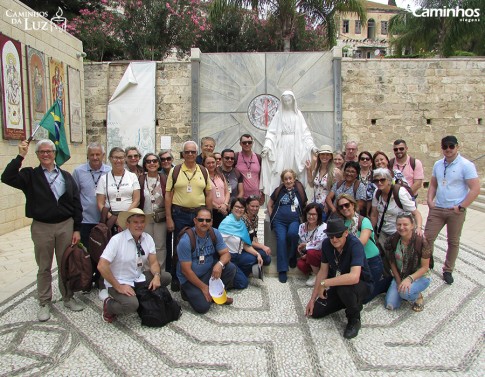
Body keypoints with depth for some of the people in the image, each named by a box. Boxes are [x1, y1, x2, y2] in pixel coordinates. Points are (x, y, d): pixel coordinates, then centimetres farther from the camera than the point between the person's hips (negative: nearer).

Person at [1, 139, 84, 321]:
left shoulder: (66, 176, 4)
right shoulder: (30, 175, 0)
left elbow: (76, 204, 3)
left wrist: (77, 229, -1)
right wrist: (20, 156, -22)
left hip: (66, 226, 1)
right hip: (41, 228, -1)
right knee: (44, 267, 11)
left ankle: (68, 298, 28)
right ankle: (44, 303, 25)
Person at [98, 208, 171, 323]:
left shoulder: (148, 238, -3)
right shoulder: (117, 240, -20)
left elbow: (153, 262, -1)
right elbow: (102, 266, -23)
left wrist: (156, 276, -22)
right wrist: (118, 287, -21)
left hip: (138, 279, 6)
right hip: (120, 282, -6)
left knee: (166, 277, -11)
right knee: (131, 304, -31)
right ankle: (109, 305, 1)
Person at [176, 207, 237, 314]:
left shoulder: (215, 234, -8)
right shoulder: (185, 241, -23)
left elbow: (226, 254, -7)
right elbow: (186, 270, -20)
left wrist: (219, 264, -31)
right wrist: (203, 287, -17)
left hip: (209, 272, 5)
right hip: (190, 278, -5)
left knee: (230, 267, -18)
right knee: (203, 307, -21)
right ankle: (189, 292, 11)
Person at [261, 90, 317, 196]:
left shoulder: (298, 114, 9)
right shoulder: (279, 114, 8)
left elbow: (305, 132, 7)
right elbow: (272, 132, 2)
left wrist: (311, 145, -4)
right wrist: (267, 146, -11)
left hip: (295, 147, 0)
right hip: (282, 147, 0)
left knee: (295, 171, -3)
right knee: (281, 172, -6)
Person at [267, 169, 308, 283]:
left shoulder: (300, 190, 12)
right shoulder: (279, 190, 14)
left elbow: (306, 206, 20)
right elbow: (270, 204, 21)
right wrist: (272, 217, 9)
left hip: (294, 220, 0)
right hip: (279, 220, 1)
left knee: (292, 233, -34)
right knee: (281, 239, -24)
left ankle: (292, 256, -6)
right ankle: (282, 270, -21)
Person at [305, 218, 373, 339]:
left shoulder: (355, 245, -30)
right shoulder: (326, 244, -11)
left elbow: (354, 277, -43)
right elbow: (323, 271, -2)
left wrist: (324, 283, -35)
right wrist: (312, 299, -1)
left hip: (362, 285, -6)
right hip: (338, 284, 6)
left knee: (344, 288, -39)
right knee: (315, 311, -2)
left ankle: (354, 319, -7)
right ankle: (349, 302, 21)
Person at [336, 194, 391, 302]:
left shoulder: (364, 221, -14)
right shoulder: (342, 223, 2)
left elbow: (362, 241, -28)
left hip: (372, 262, -6)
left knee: (364, 298, -1)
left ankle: (389, 281, 20)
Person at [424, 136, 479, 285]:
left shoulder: (466, 165, -9)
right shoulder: (438, 164, 8)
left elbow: (475, 189, -12)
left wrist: (461, 207, -14)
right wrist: (430, 200, 3)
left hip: (456, 211, -4)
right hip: (437, 209, 4)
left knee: (453, 242, 10)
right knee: (427, 237, 3)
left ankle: (448, 271, 25)